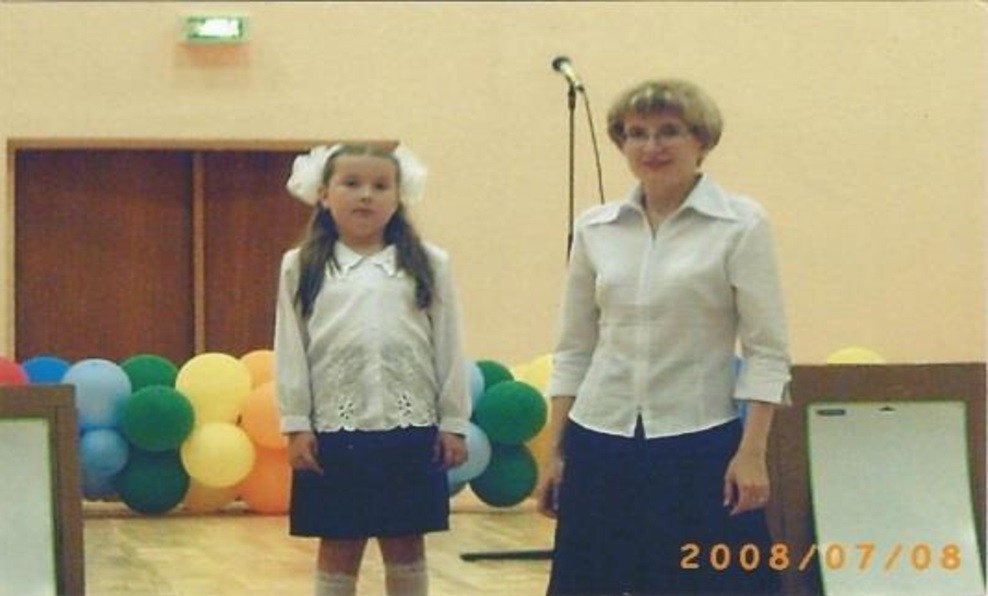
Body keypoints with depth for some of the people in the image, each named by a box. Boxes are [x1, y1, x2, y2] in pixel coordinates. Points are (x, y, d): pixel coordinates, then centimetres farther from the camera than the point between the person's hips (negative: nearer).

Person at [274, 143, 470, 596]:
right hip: (335, 429, -1)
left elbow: (448, 348, 5)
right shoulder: (301, 267, 4)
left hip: (409, 429, 1)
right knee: (338, 548, 7)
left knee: (405, 546, 9)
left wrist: (453, 423, 2)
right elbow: (291, 352, 2)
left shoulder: (429, 265, 5)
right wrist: (295, 425, -3)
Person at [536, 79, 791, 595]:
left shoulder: (741, 224, -4)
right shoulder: (594, 229, 7)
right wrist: (554, 452, 8)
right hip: (600, 444, 4)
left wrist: (752, 453, -13)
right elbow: (573, 350, 11)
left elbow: (767, 351, -6)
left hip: (701, 446, -4)